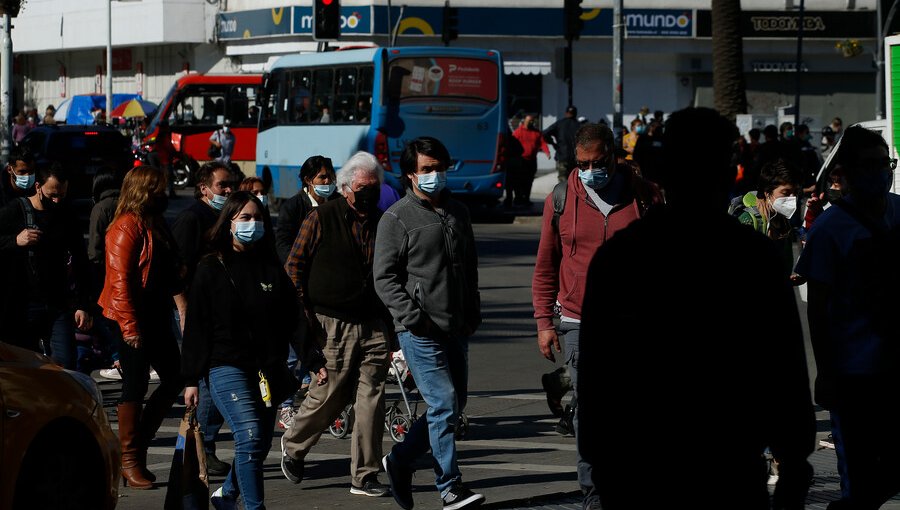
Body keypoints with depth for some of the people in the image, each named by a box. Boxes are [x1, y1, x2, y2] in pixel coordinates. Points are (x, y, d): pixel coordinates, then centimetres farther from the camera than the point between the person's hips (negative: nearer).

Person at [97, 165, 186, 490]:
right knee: (136, 384, -4)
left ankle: (137, 440, 20)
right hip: (132, 319, -9)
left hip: (155, 316, 9)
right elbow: (120, 280, -19)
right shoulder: (127, 228, -14)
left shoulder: (155, 225, 14)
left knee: (174, 377, 10)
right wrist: (130, 326, -21)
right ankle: (130, 460, 4)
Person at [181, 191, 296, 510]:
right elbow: (195, 327, 0)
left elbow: (291, 321, 13)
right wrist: (191, 379, -3)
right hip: (227, 366, -5)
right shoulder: (211, 269, 1)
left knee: (260, 444, 10)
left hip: (267, 369, 5)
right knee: (250, 436, -19)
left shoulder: (272, 268, 10)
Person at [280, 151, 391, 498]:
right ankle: (294, 445, 28)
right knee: (330, 395, -1)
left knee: (371, 398, -2)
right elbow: (294, 265, -1)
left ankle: (364, 476, 4)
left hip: (373, 326, 4)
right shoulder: (321, 219, -1)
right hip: (332, 325, -4)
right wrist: (303, 313, -7)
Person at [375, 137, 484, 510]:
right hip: (420, 331, -7)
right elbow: (385, 277, -7)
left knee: (455, 404, 11)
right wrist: (413, 317, -16)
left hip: (456, 328, 7)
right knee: (444, 404, -11)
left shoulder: (457, 213, 15)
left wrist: (473, 314, 15)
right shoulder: (397, 218, -4)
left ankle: (400, 460, 25)